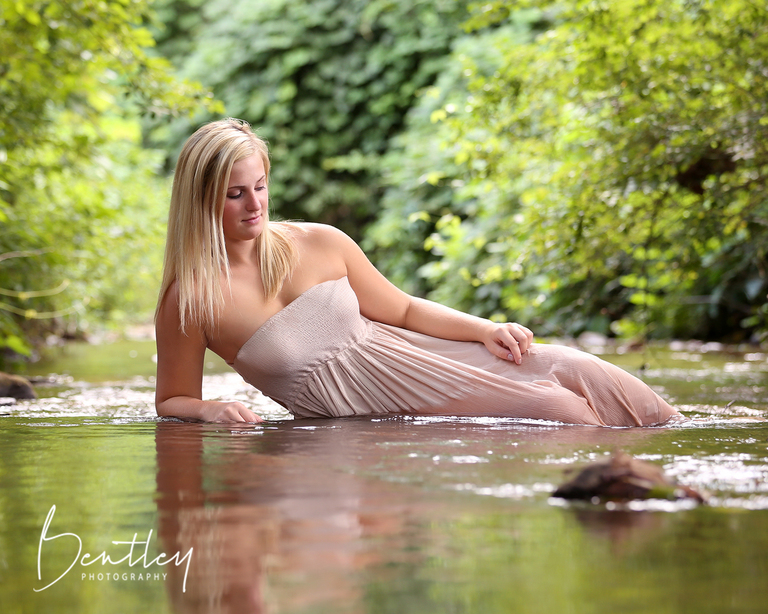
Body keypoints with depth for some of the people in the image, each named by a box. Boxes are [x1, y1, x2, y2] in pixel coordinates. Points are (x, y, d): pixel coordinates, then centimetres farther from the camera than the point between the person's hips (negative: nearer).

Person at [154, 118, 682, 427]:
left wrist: (486, 329, -6)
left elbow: (404, 310, 7)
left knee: (566, 368, -10)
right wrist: (209, 411, -25)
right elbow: (172, 400, -2)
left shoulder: (320, 244, -4)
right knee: (552, 409, -17)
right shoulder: (189, 298, -13)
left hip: (409, 362, 4)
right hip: (366, 416, -4)